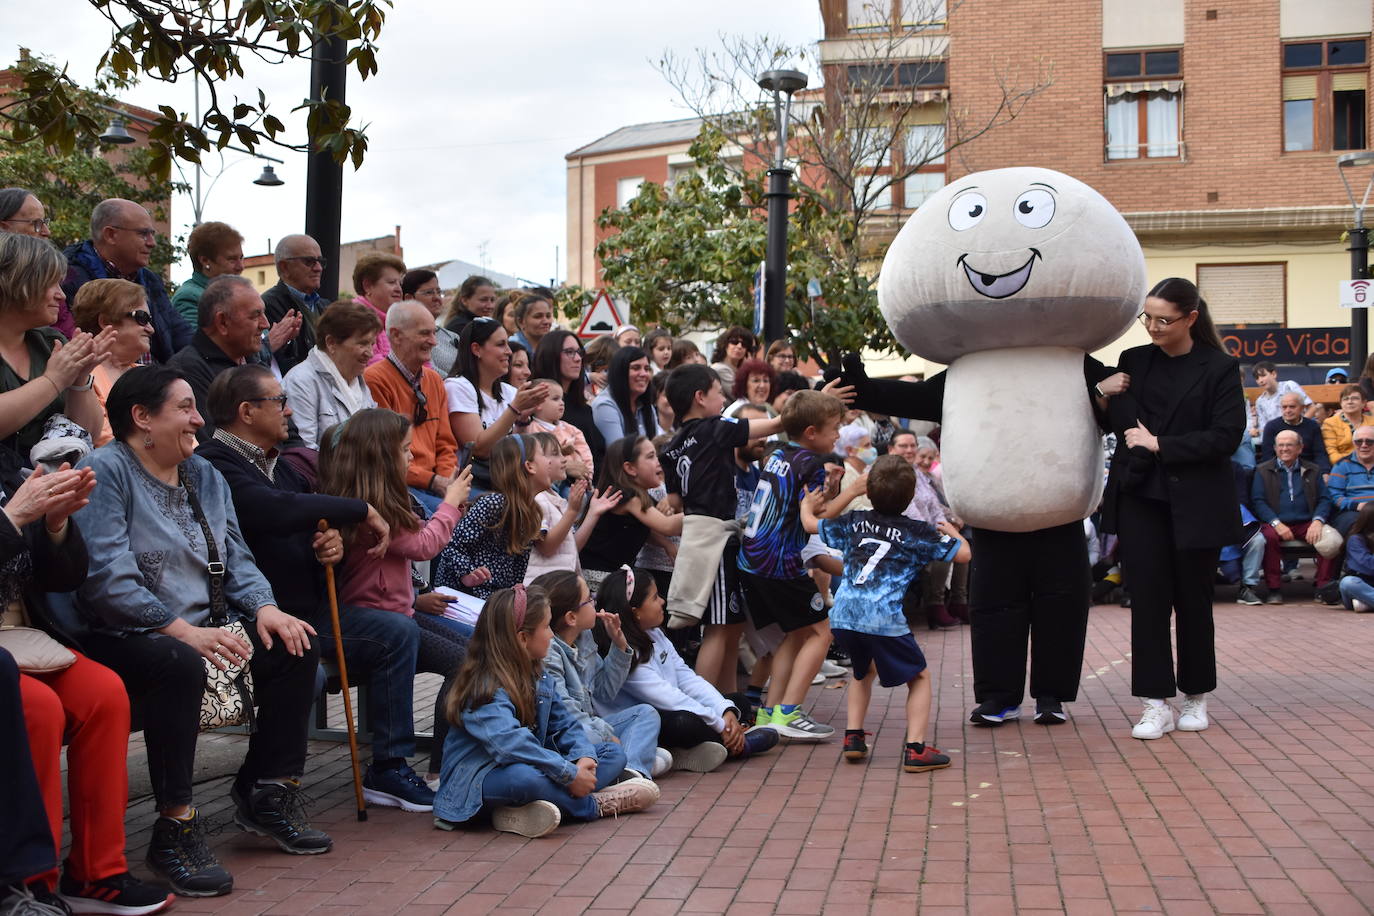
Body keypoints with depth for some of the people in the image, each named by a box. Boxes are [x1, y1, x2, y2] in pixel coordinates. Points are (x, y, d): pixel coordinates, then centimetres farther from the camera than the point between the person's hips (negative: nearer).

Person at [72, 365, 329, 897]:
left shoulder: (204, 475, 16)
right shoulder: (104, 472, -11)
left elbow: (236, 558, 14)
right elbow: (108, 579, -21)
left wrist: (264, 608, -6)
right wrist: (184, 631, -27)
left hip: (203, 629, 8)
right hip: (120, 639, -8)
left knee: (297, 646, -6)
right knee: (181, 665, -37)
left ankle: (267, 792, 7)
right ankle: (175, 829, -25)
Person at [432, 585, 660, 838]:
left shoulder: (537, 675, 8)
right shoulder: (486, 688, -21)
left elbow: (564, 723, 9)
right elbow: (510, 744, -36)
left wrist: (584, 756, -13)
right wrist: (571, 773, -35)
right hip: (477, 779, -9)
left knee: (614, 753, 3)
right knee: (525, 777, -43)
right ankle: (594, 805, -15)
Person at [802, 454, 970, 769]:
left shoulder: (854, 522, 15)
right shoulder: (917, 533, 5)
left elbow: (811, 524, 27)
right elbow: (963, 554, 7)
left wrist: (806, 504, 49)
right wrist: (952, 532, 28)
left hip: (843, 616, 5)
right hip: (884, 619, -5)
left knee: (864, 670, 31)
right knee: (919, 677, 12)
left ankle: (853, 738, 22)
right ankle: (915, 749, 0)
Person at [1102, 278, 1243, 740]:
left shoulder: (1219, 368, -2)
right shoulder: (1134, 361, 8)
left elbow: (1226, 437, -10)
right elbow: (1122, 421, 4)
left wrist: (1160, 445, -14)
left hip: (1196, 504, -2)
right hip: (1141, 499, 2)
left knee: (1192, 600, 8)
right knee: (1148, 599, -2)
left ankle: (1195, 697, 23)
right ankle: (1156, 703, 3)